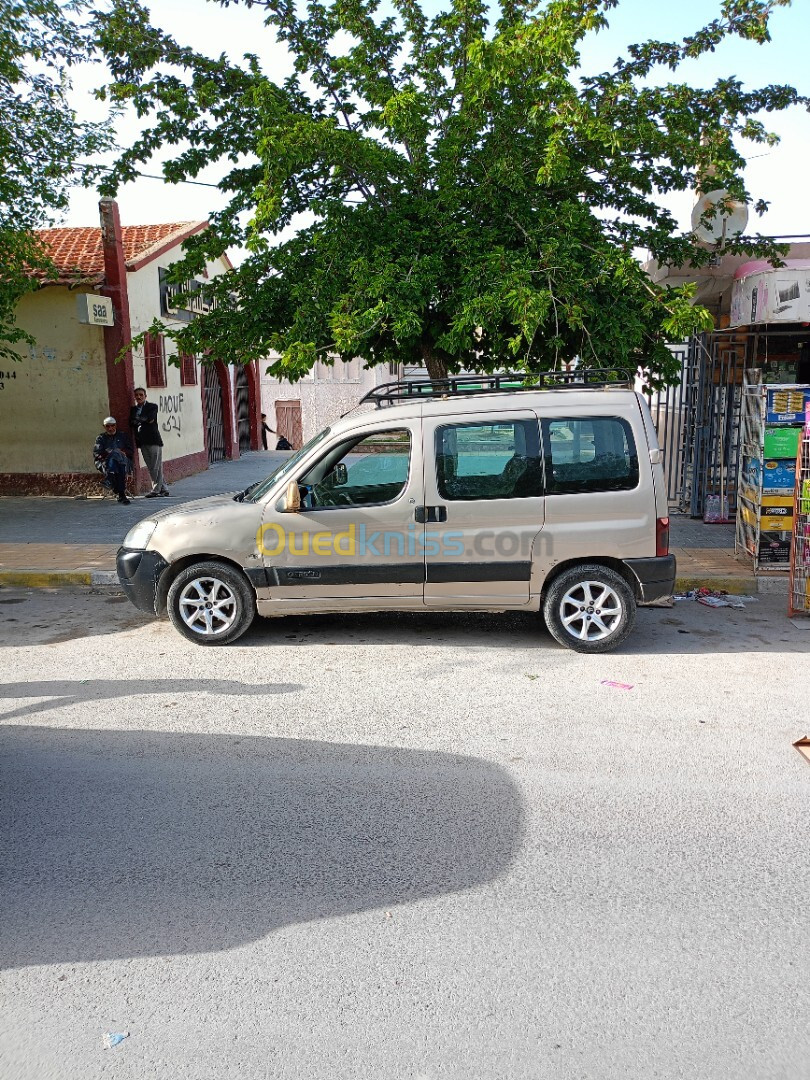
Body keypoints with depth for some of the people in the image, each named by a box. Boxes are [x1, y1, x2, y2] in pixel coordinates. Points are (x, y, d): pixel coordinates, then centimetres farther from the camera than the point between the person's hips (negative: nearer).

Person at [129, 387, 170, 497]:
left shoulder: (152, 407, 2)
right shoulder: (133, 409, 17)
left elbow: (149, 418, -14)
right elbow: (131, 423, 6)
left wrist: (138, 420, 0)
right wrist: (144, 420, -5)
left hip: (153, 440, -6)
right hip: (142, 442, 6)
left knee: (156, 467, -6)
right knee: (151, 467, 6)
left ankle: (156, 489, -1)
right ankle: (163, 488, 13)